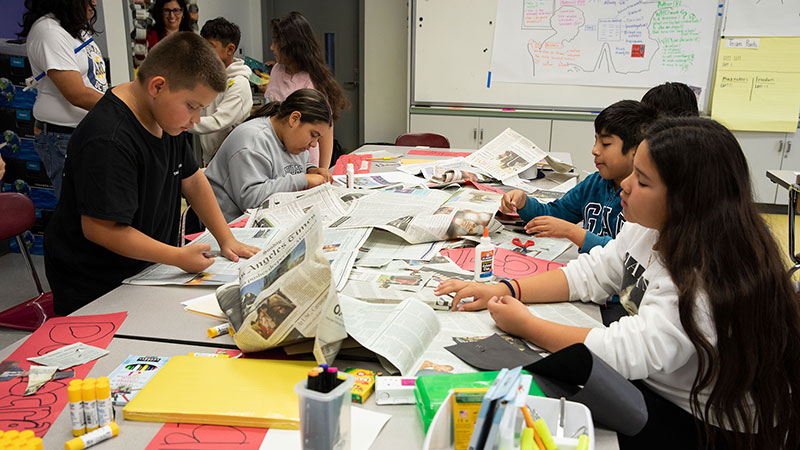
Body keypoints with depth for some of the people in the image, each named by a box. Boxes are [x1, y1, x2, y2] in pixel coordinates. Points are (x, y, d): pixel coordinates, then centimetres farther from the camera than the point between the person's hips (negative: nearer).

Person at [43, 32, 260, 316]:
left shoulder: (166, 116, 2)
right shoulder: (108, 142, -28)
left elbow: (192, 180, 10)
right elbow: (101, 228, -29)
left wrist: (226, 240, 2)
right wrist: (180, 257, -23)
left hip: (144, 269, 8)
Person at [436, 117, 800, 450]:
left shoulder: (708, 279, -32)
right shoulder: (651, 230, -5)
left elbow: (623, 353, -34)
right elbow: (589, 274, 2)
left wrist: (525, 325, -23)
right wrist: (504, 290, -9)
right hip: (649, 385, 7)